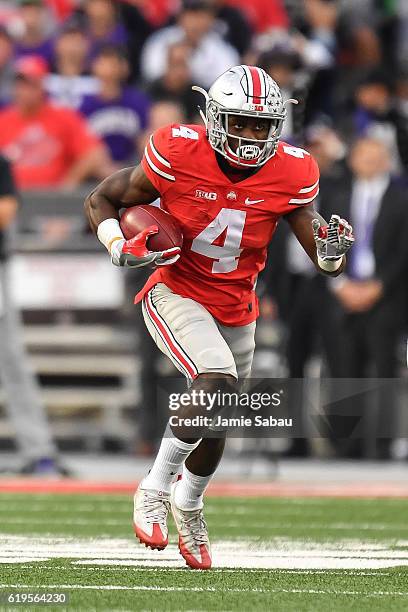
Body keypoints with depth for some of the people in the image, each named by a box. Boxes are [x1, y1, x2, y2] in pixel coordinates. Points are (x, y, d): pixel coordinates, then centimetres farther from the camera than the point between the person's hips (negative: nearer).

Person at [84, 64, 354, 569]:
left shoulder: (290, 175, -14)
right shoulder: (179, 156, -22)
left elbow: (324, 263, -9)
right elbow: (100, 201, -7)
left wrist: (332, 252, -32)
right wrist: (121, 249, -25)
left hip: (236, 309, 4)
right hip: (177, 295, -4)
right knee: (217, 382, -29)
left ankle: (188, 504, 48)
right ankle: (154, 489, -14)